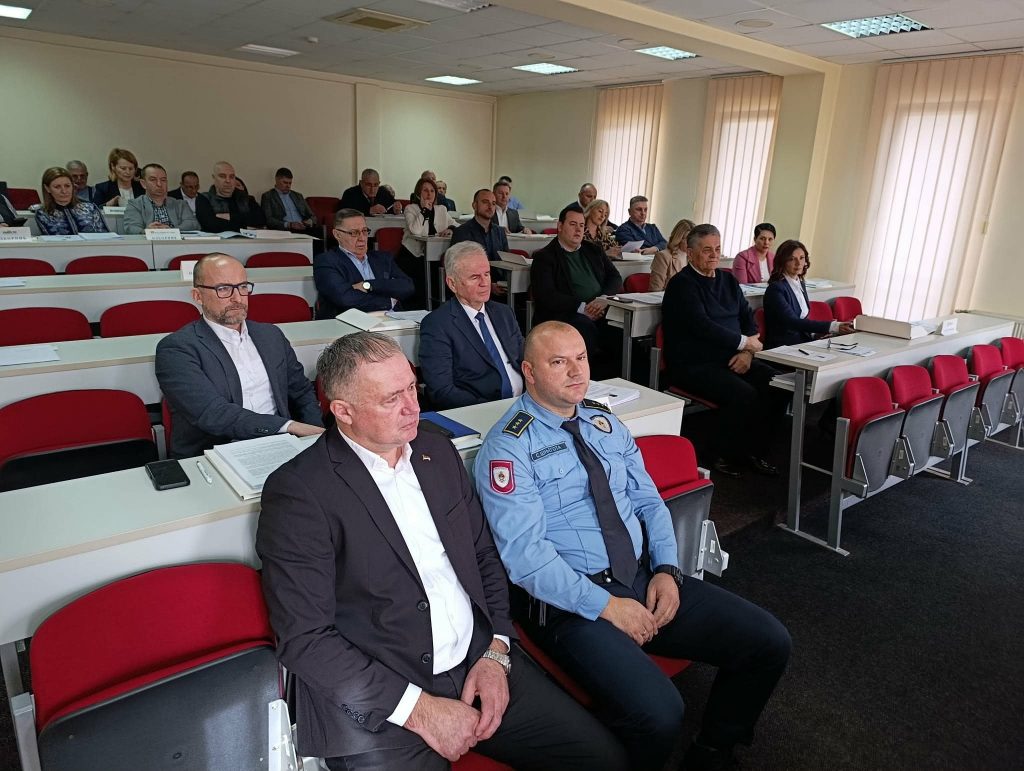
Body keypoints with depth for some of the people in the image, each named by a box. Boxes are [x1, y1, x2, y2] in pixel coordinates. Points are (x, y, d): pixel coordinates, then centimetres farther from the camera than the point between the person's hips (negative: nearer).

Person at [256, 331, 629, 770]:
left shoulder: (439, 453, 6)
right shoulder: (298, 491, -13)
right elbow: (304, 639, -14)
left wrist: (495, 654, -1)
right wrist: (418, 709, -15)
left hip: (482, 667, 4)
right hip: (381, 704, -4)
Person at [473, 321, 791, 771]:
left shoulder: (604, 421, 11)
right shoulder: (508, 447, -11)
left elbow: (648, 501, 12)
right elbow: (524, 555, -17)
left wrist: (667, 570, -4)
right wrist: (606, 606, -18)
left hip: (648, 577, 7)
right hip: (572, 602, -7)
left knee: (769, 643, -3)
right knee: (658, 715, -29)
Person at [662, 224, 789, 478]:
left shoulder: (728, 280, 18)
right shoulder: (681, 284, -6)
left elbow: (748, 317, 14)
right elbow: (701, 325, -18)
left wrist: (748, 352, -5)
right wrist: (744, 342, -12)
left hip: (732, 359, 8)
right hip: (694, 364, -7)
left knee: (779, 385, -13)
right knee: (744, 394, -28)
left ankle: (754, 450, 3)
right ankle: (727, 455, -5)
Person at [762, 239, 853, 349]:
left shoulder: (800, 283, 13)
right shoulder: (775, 289, -12)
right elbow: (793, 322, -21)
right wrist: (833, 326, -27)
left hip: (803, 342, 8)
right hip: (781, 347, -8)